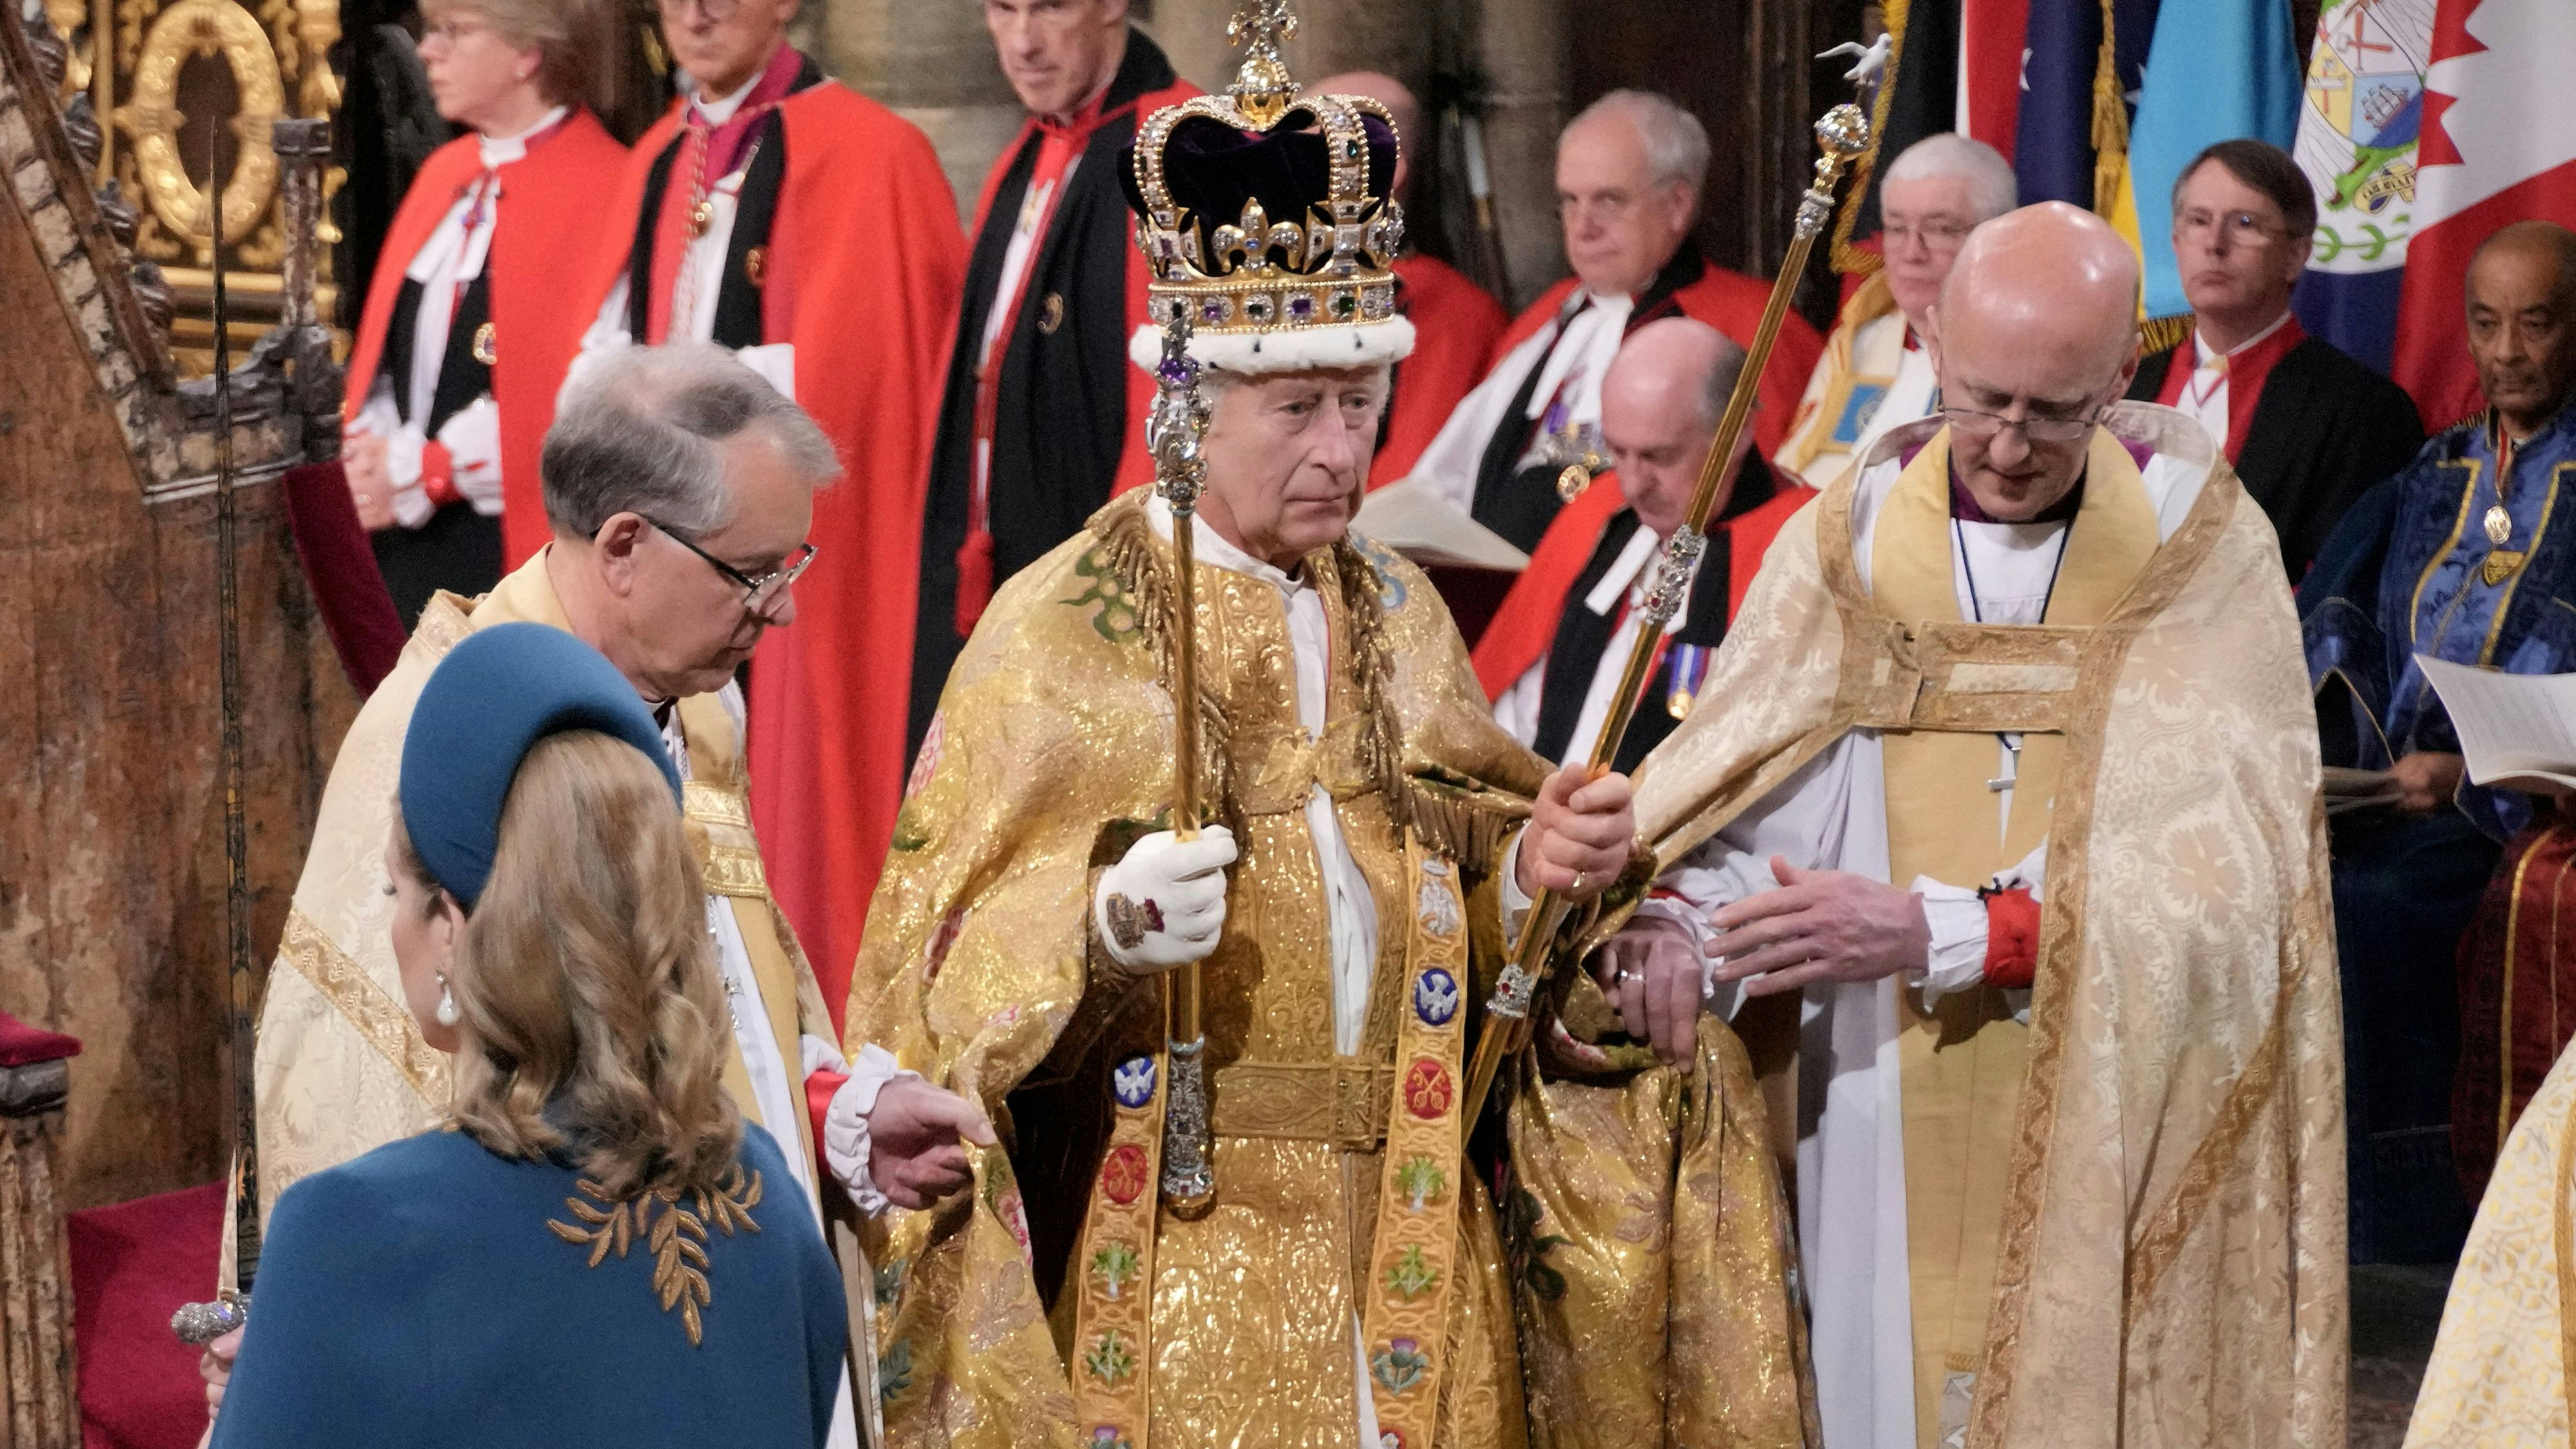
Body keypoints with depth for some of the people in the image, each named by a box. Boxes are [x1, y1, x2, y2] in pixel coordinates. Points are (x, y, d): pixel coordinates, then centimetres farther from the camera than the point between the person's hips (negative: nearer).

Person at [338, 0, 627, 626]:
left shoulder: (599, 186, -9)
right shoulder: (445, 173, 16)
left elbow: (579, 385, -16)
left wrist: (416, 470, -13)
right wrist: (371, 455, -1)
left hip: (515, 538, -7)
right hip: (407, 537, 7)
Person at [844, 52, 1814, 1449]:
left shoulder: (1396, 614, 8)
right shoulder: (1059, 628, -8)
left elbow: (1445, 912, 13)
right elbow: (952, 966, -11)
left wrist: (1533, 865, -7)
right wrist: (1104, 926, -30)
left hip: (1405, 1247, 5)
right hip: (1172, 1264, -5)